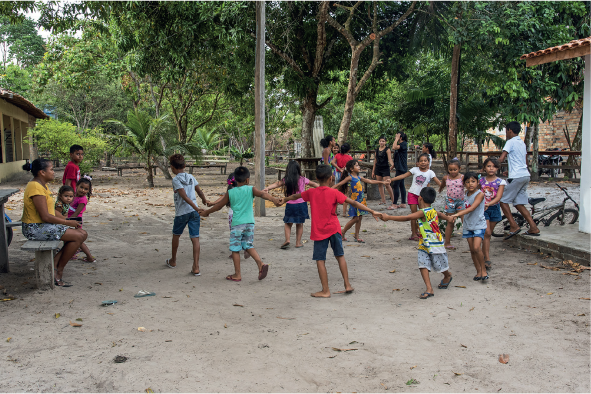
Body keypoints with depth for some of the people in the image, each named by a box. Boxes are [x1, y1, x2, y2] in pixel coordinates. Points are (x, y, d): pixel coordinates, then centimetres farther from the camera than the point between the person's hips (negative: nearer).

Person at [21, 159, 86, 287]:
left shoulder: (42, 186, 14)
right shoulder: (36, 188, -19)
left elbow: (52, 211, 16)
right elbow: (45, 216, -23)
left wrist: (68, 221, 4)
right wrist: (67, 222, -14)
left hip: (45, 225, 10)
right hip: (35, 228, -10)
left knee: (82, 233, 3)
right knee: (78, 236, -16)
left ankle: (55, 262, 1)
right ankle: (58, 273, -4)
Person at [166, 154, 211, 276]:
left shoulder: (176, 180, -9)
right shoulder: (191, 177, 8)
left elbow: (185, 197, -18)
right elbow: (199, 191, 18)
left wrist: (198, 209, -20)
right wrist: (204, 200, 38)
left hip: (182, 213, -4)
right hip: (194, 212, 4)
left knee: (176, 235, 20)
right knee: (195, 238, -1)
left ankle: (173, 261, 36)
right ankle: (196, 268, -6)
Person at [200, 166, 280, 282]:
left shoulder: (230, 193, 4)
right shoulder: (251, 189, 2)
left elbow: (219, 205, 12)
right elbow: (263, 194, -16)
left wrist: (207, 212, 26)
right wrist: (273, 199, -29)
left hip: (237, 224, -2)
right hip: (250, 223, 2)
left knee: (235, 249, 6)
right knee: (248, 246, 15)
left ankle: (237, 274, 10)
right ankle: (261, 264, -5)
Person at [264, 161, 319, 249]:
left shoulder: (286, 180, -6)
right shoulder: (303, 179, 0)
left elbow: (277, 184, -22)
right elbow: (313, 184, 15)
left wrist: (267, 188, -33)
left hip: (290, 205, -1)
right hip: (301, 204, 1)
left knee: (288, 223, 13)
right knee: (299, 224, 13)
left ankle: (287, 239, -4)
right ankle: (298, 242, 17)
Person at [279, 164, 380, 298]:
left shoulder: (311, 192, 2)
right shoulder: (334, 193, -5)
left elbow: (295, 196, 20)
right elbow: (353, 203, -10)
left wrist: (284, 200, 40)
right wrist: (371, 211, -7)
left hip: (319, 231, 0)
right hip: (334, 229, 1)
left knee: (320, 259, 3)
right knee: (340, 256, 15)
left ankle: (325, 291, 4)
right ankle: (347, 285, 16)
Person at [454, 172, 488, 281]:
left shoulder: (480, 194, -14)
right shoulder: (466, 195, 6)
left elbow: (471, 208, -26)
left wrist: (457, 214, -35)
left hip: (479, 225, -6)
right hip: (468, 226, 6)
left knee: (477, 248, -18)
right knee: (472, 250, 6)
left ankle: (483, 269, 0)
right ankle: (478, 271, 17)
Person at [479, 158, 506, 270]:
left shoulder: (500, 182, -3)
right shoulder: (481, 180, 0)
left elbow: (498, 197, -15)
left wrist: (489, 204, -30)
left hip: (494, 208, 1)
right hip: (482, 208, -1)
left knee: (488, 234, 11)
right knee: (487, 233, -10)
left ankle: (483, 255, 25)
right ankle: (487, 259, -10)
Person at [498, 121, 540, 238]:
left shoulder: (511, 142, -8)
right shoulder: (522, 143, 19)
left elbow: (501, 159, -18)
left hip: (516, 176, -9)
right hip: (525, 175, 9)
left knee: (503, 200, 0)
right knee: (519, 204, 12)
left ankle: (514, 226, -7)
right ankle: (533, 227, 7)